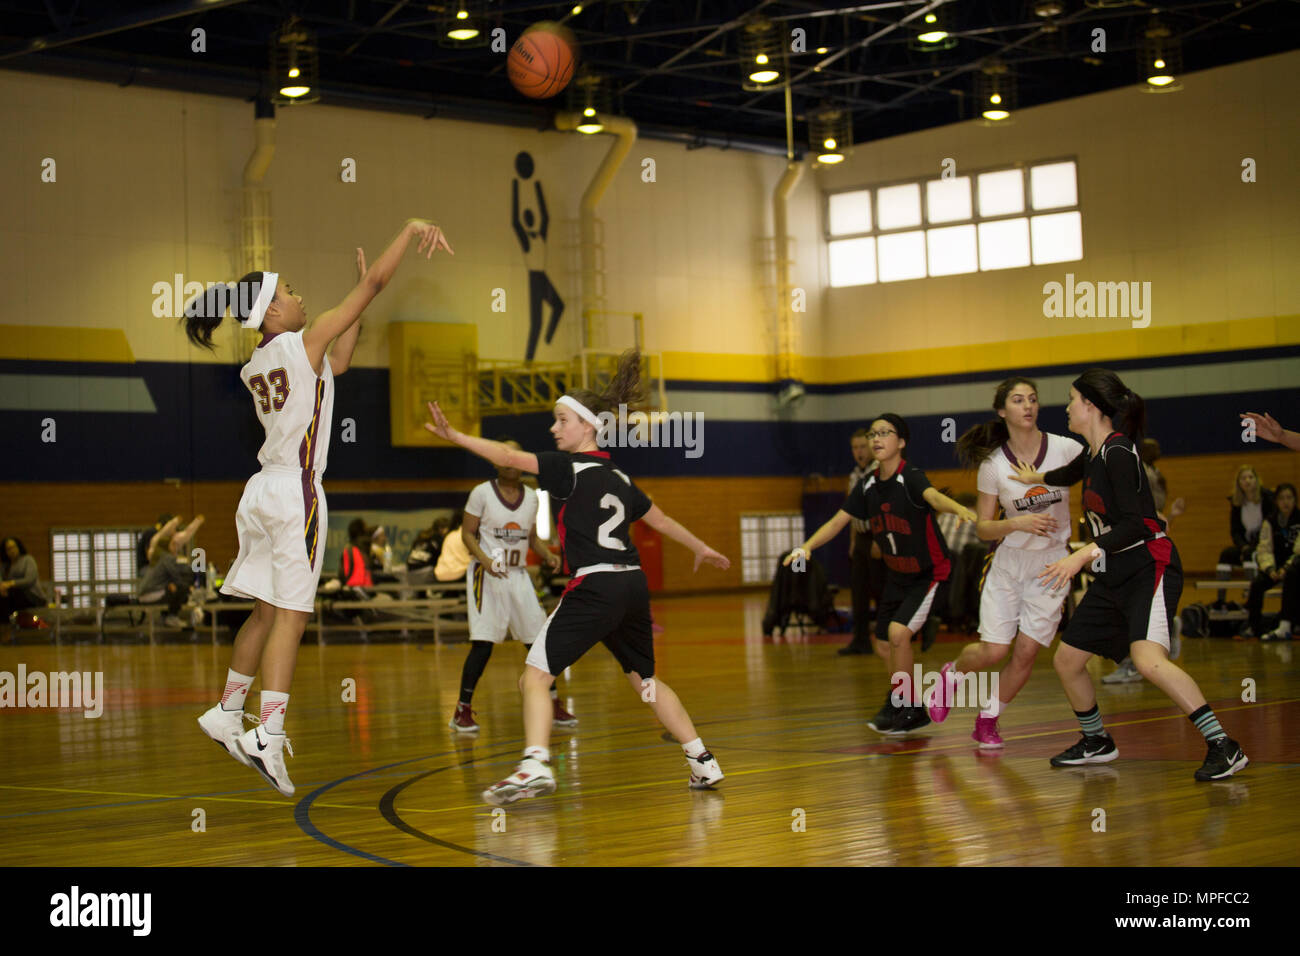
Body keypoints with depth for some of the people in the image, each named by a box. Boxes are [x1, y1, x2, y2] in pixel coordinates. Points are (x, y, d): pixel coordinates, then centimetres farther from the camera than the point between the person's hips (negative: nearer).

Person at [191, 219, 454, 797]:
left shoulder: (254, 367, 13)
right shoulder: (304, 343, -8)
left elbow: (338, 364, 25)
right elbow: (374, 285, -7)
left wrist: (359, 299, 23)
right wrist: (411, 231, 2)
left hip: (262, 489, 8)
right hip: (296, 490, -8)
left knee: (266, 612, 17)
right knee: (289, 614, -8)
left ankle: (227, 712, 25)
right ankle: (267, 734, -13)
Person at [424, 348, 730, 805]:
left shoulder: (570, 468, -4)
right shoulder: (617, 476, 17)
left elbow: (511, 458, -17)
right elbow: (660, 518, 29)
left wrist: (455, 435, -21)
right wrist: (701, 548, 45)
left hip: (594, 587, -8)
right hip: (632, 584, 8)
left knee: (535, 674, -7)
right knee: (645, 679, 22)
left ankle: (535, 766, -25)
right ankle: (703, 762, 23)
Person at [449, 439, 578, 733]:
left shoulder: (530, 496, 8)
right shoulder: (482, 493, -6)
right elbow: (467, 533, -4)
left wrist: (548, 554, -2)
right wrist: (485, 559, -21)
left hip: (518, 574, 5)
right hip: (487, 574, -5)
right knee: (483, 643, -12)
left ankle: (553, 707, 16)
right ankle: (462, 712, -3)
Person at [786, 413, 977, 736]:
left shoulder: (911, 478, -21)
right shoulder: (868, 486, -1)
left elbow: (933, 496, -42)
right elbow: (838, 521, 4)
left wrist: (958, 508, -63)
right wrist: (807, 546, -9)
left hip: (928, 572, -7)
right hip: (897, 575, 7)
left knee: (898, 631, -21)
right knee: (887, 640, 11)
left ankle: (900, 707, -5)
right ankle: (911, 711, 28)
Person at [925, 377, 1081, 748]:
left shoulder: (1066, 449, -10)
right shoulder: (992, 464, -8)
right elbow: (983, 528, -4)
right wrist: (1018, 524, -23)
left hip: (1052, 564, 0)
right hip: (1009, 562, 0)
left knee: (1026, 651, -6)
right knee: (993, 651, -6)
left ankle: (987, 722, 16)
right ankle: (952, 672, 29)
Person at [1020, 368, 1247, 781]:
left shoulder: (1118, 452, -16)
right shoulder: (1092, 455, 11)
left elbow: (1133, 524, -24)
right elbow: (1071, 473, 37)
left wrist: (1085, 554, -32)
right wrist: (1035, 477, 53)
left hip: (1149, 566, -10)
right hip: (1113, 576, 10)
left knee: (1148, 659, -29)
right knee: (1066, 661, 11)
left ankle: (1223, 747, -25)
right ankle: (1097, 743, 31)